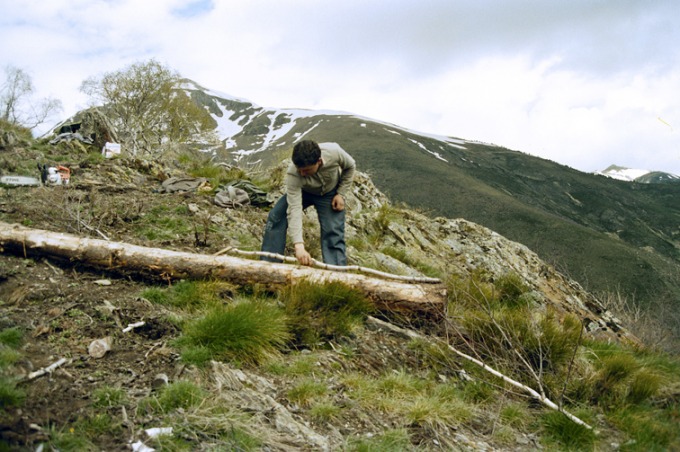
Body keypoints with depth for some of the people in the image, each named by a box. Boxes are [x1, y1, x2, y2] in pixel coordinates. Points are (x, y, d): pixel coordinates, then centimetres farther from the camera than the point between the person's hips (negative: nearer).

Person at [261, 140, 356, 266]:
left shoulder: (334, 152, -37)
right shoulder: (293, 174, -40)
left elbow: (350, 166, -12)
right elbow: (294, 209, -45)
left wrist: (341, 194, -18)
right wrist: (299, 246, -53)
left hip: (330, 193, 0)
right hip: (302, 191, 0)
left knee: (333, 232, -15)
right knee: (276, 216, -17)